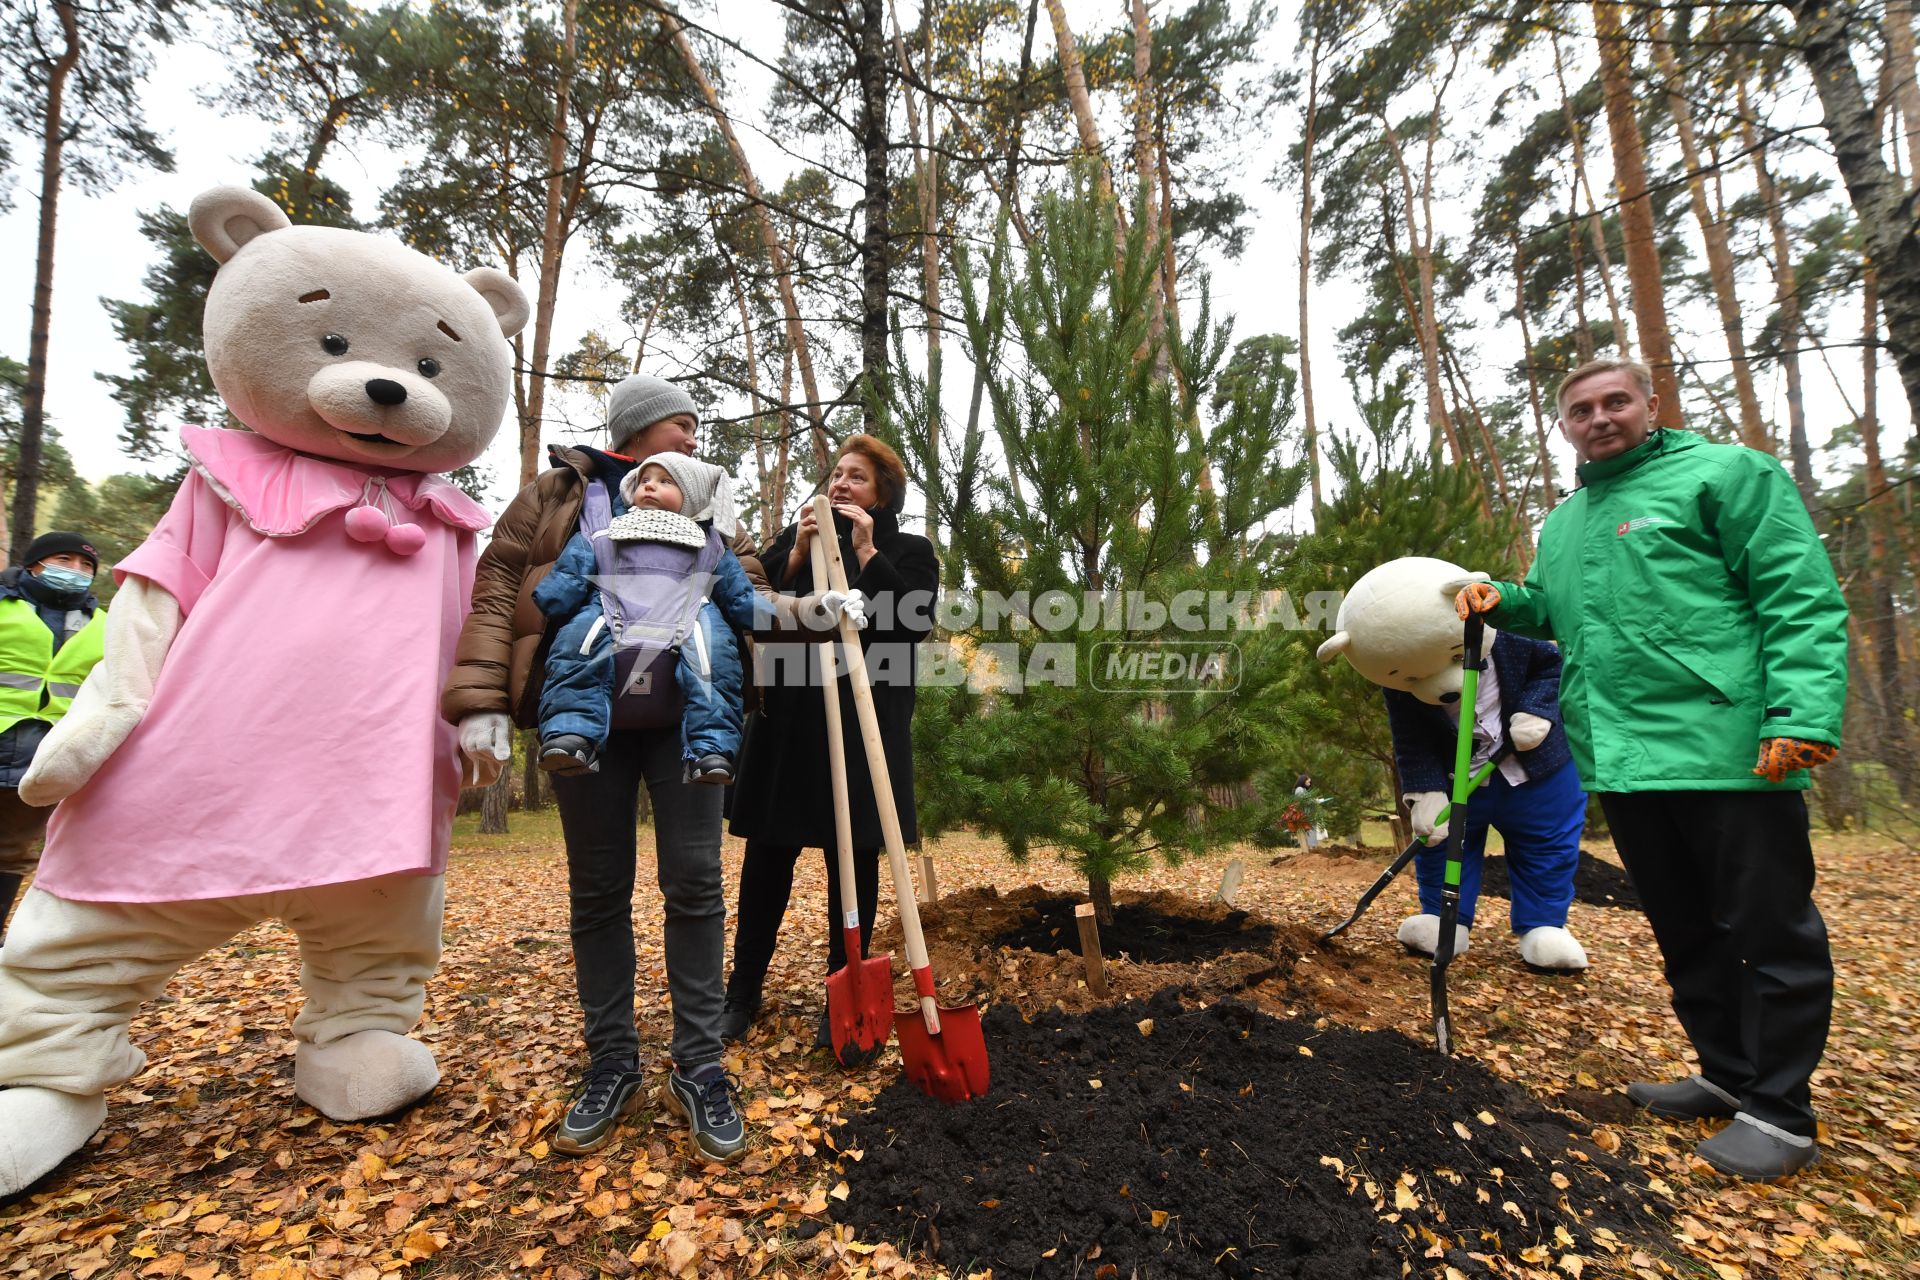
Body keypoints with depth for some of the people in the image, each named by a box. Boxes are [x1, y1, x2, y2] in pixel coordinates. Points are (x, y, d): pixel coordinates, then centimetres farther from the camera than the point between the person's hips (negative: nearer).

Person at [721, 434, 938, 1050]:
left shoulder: (909, 551, 8)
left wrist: (867, 553, -9)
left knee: (854, 857, 4)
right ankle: (743, 992, 22)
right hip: (789, 716, 2)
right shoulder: (795, 536, 14)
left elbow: (914, 624, -9)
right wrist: (799, 552, -6)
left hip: (864, 722, -2)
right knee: (769, 851, 7)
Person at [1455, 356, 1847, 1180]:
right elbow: (1550, 609, 27)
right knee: (1683, 931, 17)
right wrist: (1501, 599, 5)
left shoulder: (1726, 474, -1)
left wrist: (1802, 715, -20)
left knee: (1768, 931, 4)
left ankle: (1780, 1112, 19)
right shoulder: (1562, 523, 18)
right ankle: (1729, 1074, 34)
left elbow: (1803, 602, -9)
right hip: (1620, 760, 7)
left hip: (1730, 753, -6)